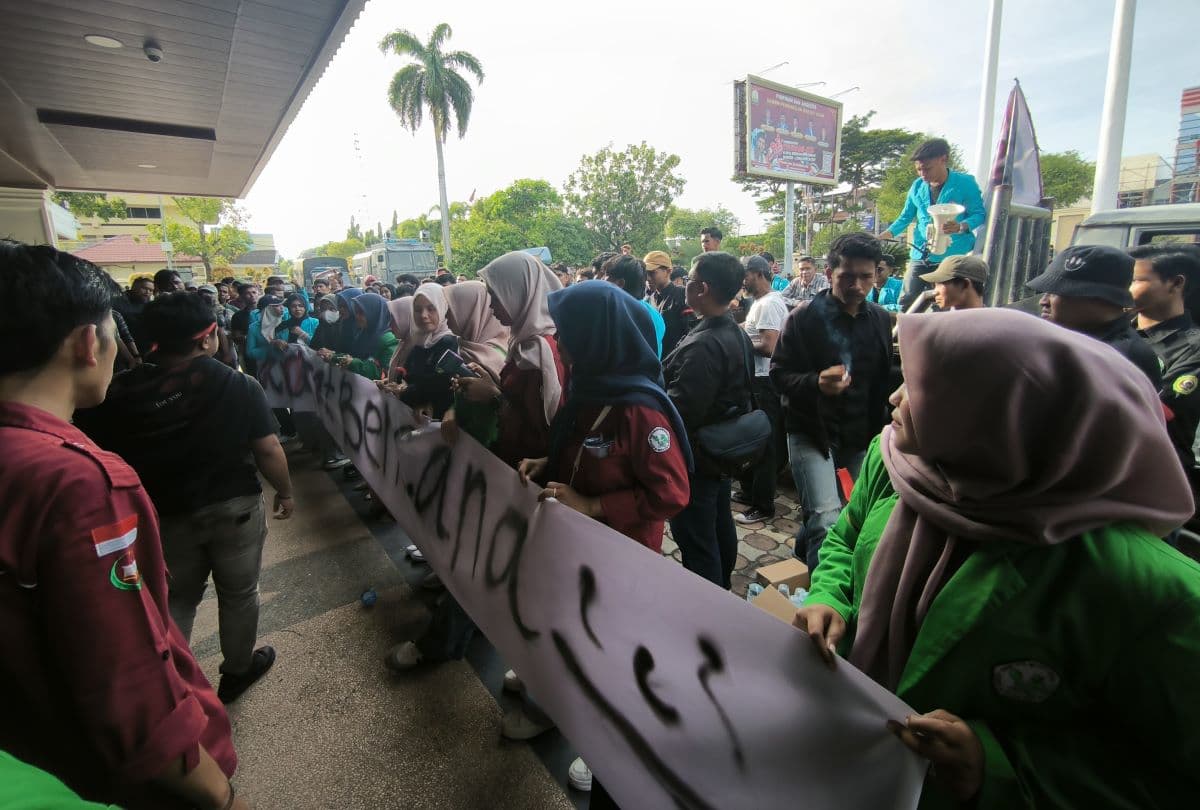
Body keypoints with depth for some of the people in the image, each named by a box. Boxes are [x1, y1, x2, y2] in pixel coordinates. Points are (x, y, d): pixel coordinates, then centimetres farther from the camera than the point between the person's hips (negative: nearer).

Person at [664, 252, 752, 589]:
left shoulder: (703, 346, -28)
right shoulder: (737, 334, 4)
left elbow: (677, 413, -28)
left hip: (695, 459, -10)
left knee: (696, 543, 3)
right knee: (720, 528, 25)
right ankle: (722, 590, 44)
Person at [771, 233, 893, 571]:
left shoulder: (881, 319, 7)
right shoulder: (805, 317, -8)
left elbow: (882, 379, 18)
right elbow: (778, 373, -9)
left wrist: (880, 428, 14)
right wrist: (816, 382, -27)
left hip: (861, 438, 5)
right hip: (812, 433, -5)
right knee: (827, 523, -15)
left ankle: (804, 548, 38)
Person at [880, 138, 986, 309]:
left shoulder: (965, 183, -5)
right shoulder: (917, 186, 8)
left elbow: (979, 214, -5)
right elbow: (905, 218, 15)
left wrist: (961, 227, -26)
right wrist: (880, 237, 2)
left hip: (953, 257, -4)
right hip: (920, 255, 5)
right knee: (906, 302, 3)